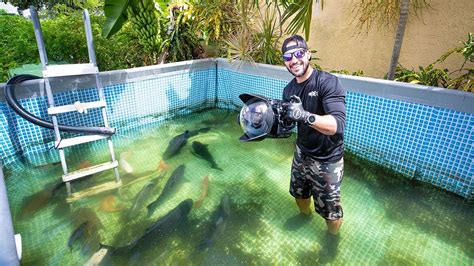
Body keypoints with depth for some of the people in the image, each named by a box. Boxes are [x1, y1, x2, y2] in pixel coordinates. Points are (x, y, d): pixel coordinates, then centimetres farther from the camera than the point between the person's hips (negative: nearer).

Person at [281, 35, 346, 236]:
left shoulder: (327, 82, -24)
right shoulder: (289, 90, -3)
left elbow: (338, 125, -35)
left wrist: (306, 116, -50)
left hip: (327, 160, -6)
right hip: (302, 153, 6)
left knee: (330, 209, 11)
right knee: (299, 192, 27)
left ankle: (332, 238, 43)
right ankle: (304, 215, 59)